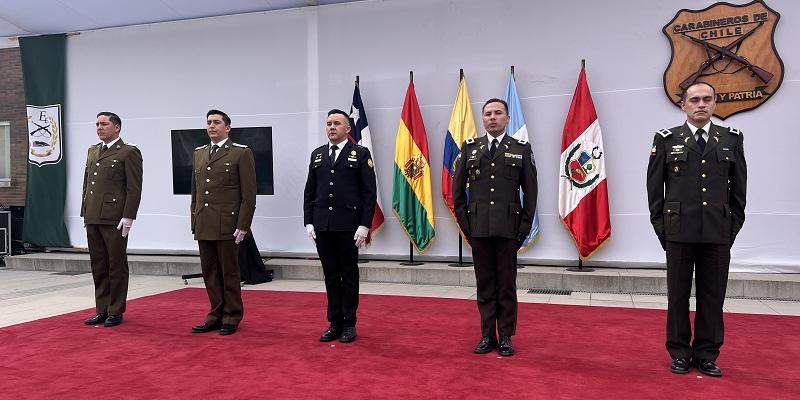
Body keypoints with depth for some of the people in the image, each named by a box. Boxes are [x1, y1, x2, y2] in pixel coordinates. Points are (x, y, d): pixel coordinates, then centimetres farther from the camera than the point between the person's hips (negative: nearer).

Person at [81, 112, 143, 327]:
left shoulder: (129, 152, -5)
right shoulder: (92, 151, 18)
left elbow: (134, 188, -10)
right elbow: (86, 183, 21)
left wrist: (128, 217, -16)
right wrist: (85, 212, 14)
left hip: (114, 218, -7)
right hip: (93, 218, 7)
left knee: (116, 266, 1)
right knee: (98, 266, 11)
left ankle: (116, 311, 10)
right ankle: (102, 310, 20)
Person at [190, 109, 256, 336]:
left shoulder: (241, 153, -4)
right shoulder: (199, 153, 15)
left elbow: (249, 194, -7)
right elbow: (195, 191, 17)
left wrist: (243, 226, -12)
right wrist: (195, 222, 12)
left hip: (227, 226, -6)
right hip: (203, 227, 6)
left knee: (229, 272, 3)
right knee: (210, 273, 10)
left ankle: (232, 317, 16)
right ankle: (216, 316, 22)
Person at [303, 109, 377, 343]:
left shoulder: (361, 154, -1)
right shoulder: (317, 154, 12)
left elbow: (369, 192, -5)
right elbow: (309, 191, 13)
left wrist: (364, 225, -11)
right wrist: (308, 222, 4)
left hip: (348, 226, -4)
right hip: (322, 226, 4)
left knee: (349, 276, 6)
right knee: (331, 276, 10)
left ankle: (349, 324, 16)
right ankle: (334, 323, 19)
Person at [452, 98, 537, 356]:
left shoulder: (521, 149, 5)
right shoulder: (470, 148, 9)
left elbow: (530, 192, 4)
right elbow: (458, 190, 9)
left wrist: (524, 227, -2)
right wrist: (465, 223, 3)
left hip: (508, 228, -1)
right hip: (478, 228, 2)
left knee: (507, 284, 5)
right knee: (484, 284, 8)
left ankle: (506, 337, 16)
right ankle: (487, 335, 18)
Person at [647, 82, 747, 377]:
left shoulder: (731, 139, 9)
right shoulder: (667, 140, 4)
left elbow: (738, 188, 10)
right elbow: (654, 187, 4)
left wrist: (733, 226, 4)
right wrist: (660, 226, 0)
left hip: (718, 233, 2)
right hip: (679, 231, -1)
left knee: (713, 295, 6)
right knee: (678, 294, 5)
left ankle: (707, 354, 18)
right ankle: (680, 352, 17)